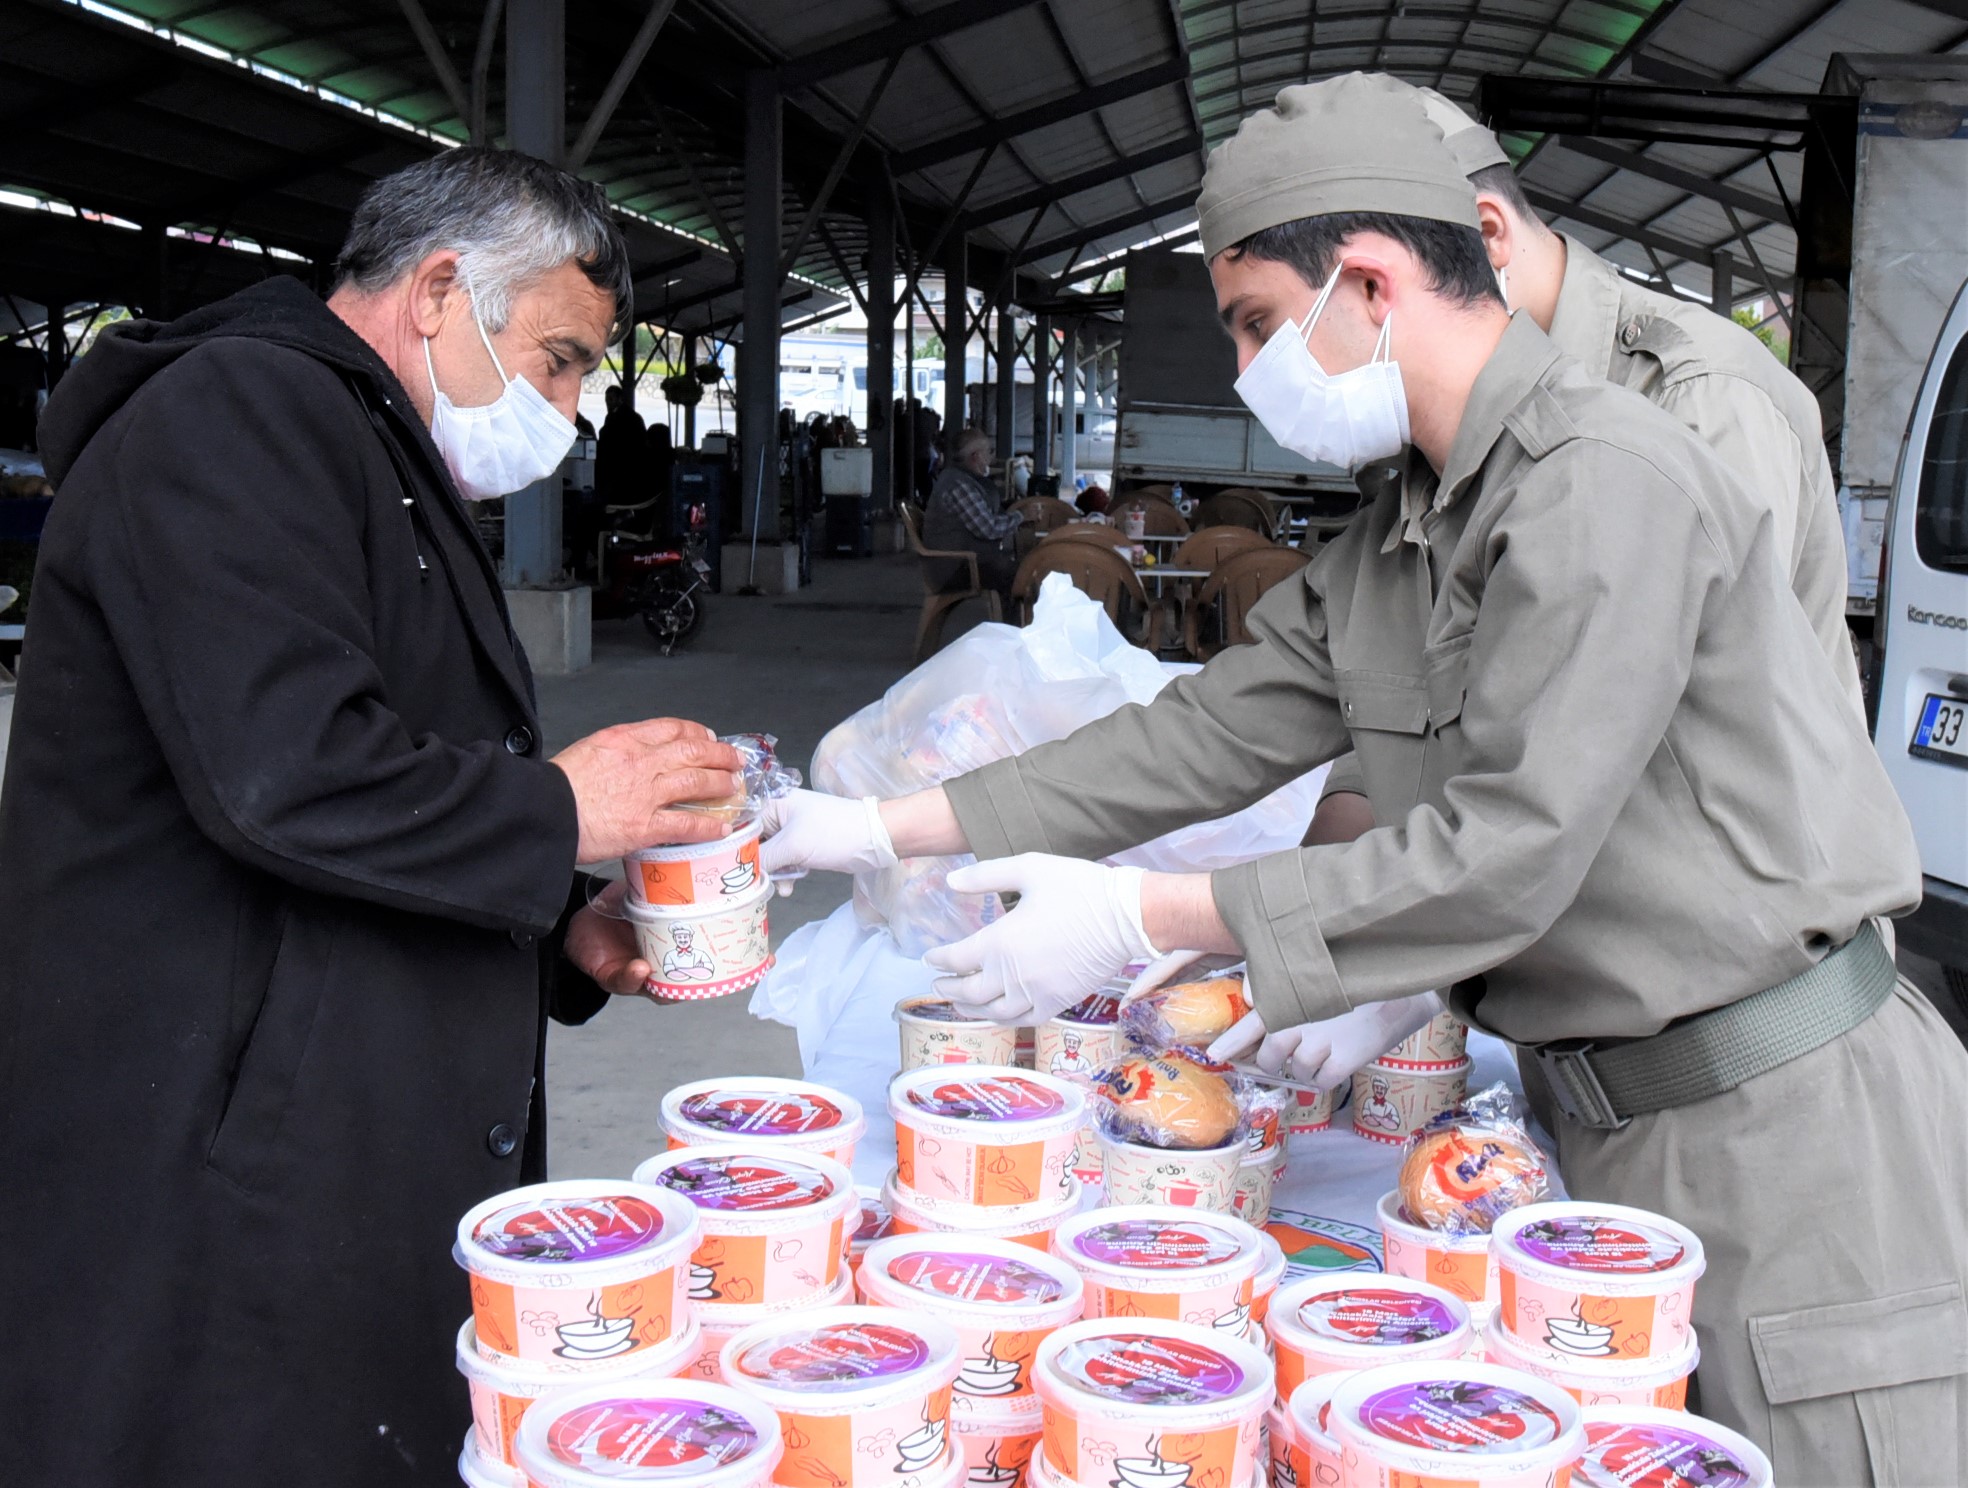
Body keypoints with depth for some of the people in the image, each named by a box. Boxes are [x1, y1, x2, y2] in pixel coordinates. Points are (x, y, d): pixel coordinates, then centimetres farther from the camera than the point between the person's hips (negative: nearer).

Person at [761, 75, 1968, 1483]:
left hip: (1788, 1117, -9)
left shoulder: (1605, 480, -20)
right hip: (1612, 1124, 9)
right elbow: (1207, 734, 11)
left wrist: (1138, 919, -21)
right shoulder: (1390, 546, 10)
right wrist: (882, 827, 7)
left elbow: (1506, 854, -24)